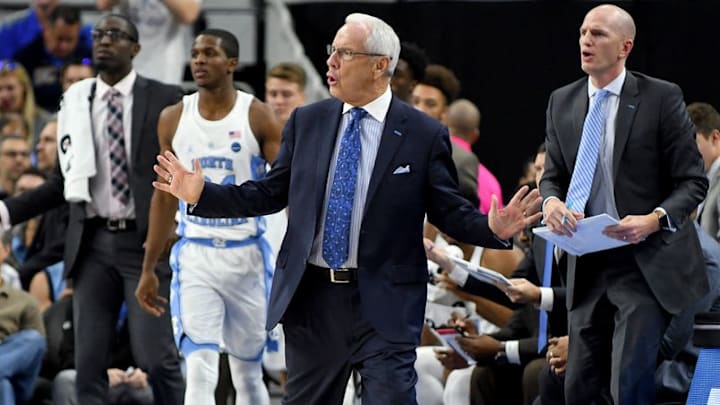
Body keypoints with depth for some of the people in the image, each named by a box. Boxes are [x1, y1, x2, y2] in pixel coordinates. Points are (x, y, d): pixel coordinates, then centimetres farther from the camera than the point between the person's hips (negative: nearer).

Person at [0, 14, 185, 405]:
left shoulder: (164, 100, 0)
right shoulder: (75, 102, 10)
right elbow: (63, 182, 14)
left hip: (146, 242, -4)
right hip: (93, 244, 4)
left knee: (156, 356, -7)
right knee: (88, 361, 3)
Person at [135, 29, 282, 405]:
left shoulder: (257, 116, -5)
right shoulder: (173, 119, 4)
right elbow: (165, 196, 12)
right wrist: (148, 269, 12)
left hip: (246, 256, -1)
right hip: (194, 257, 1)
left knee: (248, 373, 10)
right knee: (199, 373, -13)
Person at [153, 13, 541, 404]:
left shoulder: (423, 135, -4)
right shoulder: (306, 122, 7)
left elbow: (450, 212, -1)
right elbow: (270, 193, 12)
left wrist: (493, 228, -20)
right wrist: (201, 194, 2)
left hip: (385, 302, -4)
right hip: (310, 298, 4)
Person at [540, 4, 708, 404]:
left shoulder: (661, 97, -6)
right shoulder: (562, 102, 9)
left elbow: (692, 181, -4)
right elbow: (552, 175, 14)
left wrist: (655, 219, -23)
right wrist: (551, 201, -10)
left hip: (647, 262, -5)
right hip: (588, 266, 5)